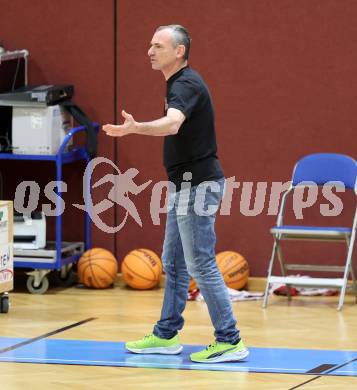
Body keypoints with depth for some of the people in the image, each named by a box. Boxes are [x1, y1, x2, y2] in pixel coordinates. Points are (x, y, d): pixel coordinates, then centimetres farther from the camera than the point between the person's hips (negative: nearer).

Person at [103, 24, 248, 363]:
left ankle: (229, 340, -5)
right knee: (174, 263, 15)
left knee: (201, 265, -9)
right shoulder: (177, 83, 13)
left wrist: (134, 128, -57)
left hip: (197, 185, -10)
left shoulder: (186, 84, -19)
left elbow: (172, 124, -40)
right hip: (186, 184, 10)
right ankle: (166, 336, 22)